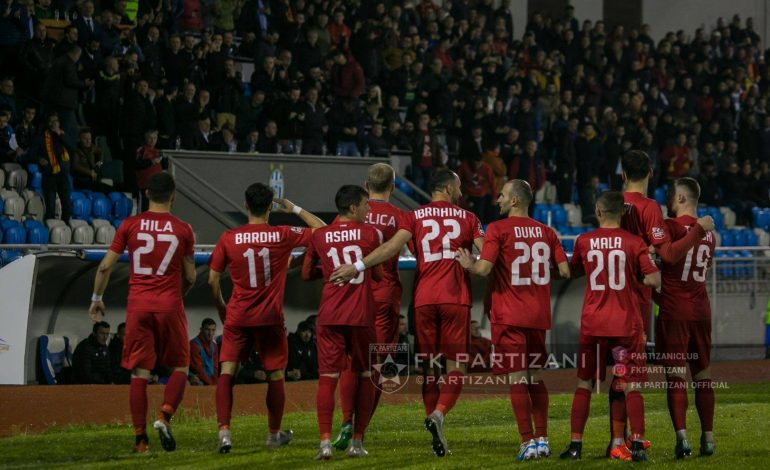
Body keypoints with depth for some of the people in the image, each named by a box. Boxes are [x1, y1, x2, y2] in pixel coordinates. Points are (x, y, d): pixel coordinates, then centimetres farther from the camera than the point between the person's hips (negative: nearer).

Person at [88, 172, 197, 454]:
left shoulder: (130, 225, 1)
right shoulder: (183, 230, -1)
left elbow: (105, 266, 1)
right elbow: (190, 277, 4)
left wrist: (97, 298, 14)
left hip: (138, 304, 1)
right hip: (170, 304, -1)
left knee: (140, 372, 4)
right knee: (180, 367, 12)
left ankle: (140, 438, 1)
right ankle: (165, 415, -12)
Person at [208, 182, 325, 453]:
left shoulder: (228, 239, -3)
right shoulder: (284, 236, -5)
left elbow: (213, 281, 1)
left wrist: (222, 310, 17)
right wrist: (295, 210, 15)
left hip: (237, 316, 0)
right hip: (271, 318, 0)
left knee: (227, 371, -3)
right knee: (275, 375, 14)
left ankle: (224, 430, -20)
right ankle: (274, 434, 26)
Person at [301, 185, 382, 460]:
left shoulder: (319, 236, 5)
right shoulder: (370, 234, 0)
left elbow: (306, 274, 14)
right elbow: (379, 274, 8)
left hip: (329, 315, 1)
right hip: (361, 315, -1)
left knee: (328, 377, -2)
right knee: (365, 376, 12)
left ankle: (325, 442, -15)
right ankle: (357, 442, 10)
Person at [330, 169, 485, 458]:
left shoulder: (415, 217, 8)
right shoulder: (466, 218, 8)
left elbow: (393, 246, -8)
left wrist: (358, 267, -12)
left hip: (424, 299, 1)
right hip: (455, 299, -1)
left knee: (429, 365, 10)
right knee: (456, 365, 2)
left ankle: (433, 419, 5)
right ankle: (439, 413, -23)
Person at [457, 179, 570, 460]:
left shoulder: (498, 230, -7)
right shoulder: (546, 232, 8)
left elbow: (484, 268, -16)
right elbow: (564, 271, 5)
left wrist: (469, 265, 5)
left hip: (509, 315, -5)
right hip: (538, 315, 5)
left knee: (517, 378, -4)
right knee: (536, 377, 15)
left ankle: (528, 442, -10)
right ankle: (542, 439, 13)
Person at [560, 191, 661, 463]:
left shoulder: (584, 242, 2)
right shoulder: (634, 243, -5)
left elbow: (573, 272, 19)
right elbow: (654, 280, -9)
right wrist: (631, 279, 8)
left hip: (592, 324, 2)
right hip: (626, 324, -2)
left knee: (584, 384, 12)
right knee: (630, 386, 0)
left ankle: (575, 445, 10)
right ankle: (637, 445, -10)